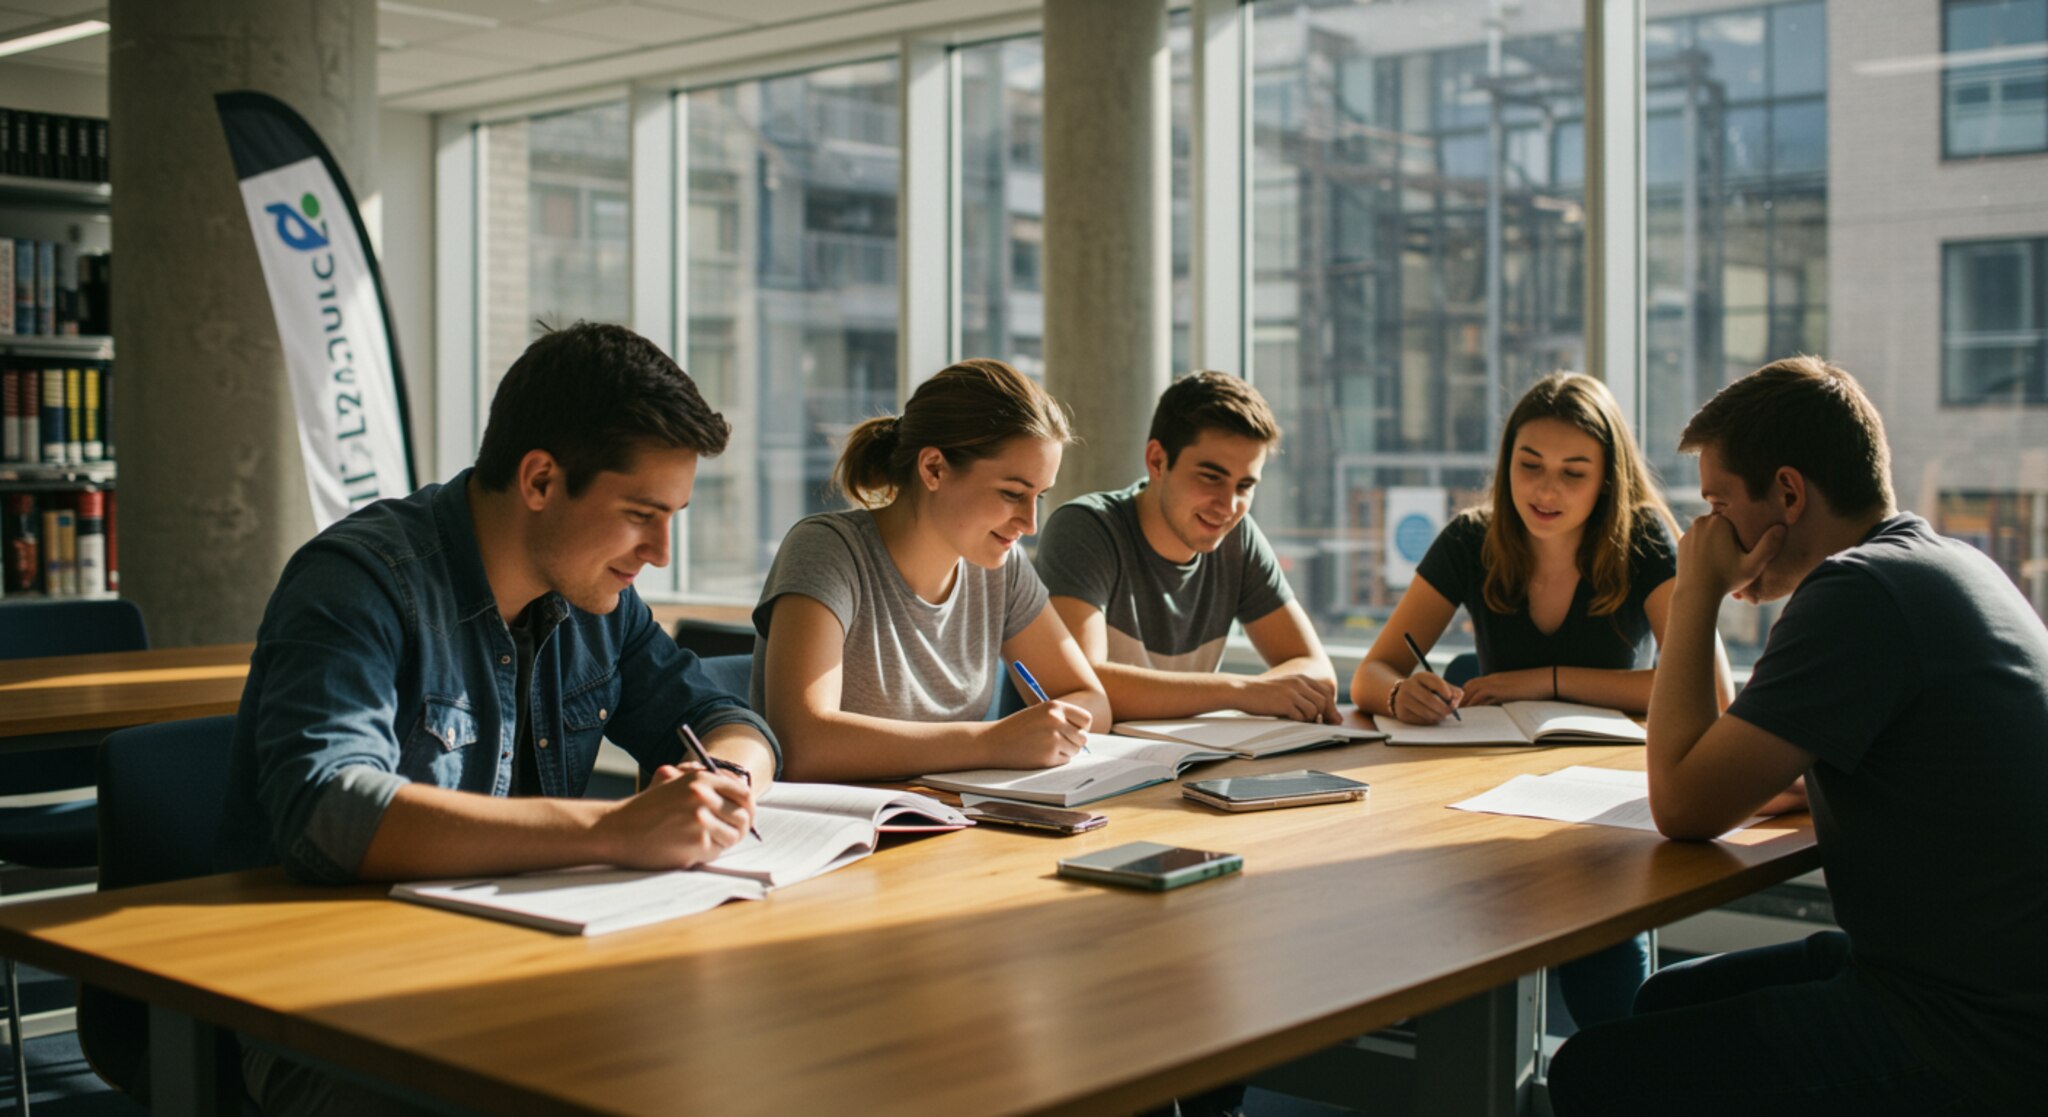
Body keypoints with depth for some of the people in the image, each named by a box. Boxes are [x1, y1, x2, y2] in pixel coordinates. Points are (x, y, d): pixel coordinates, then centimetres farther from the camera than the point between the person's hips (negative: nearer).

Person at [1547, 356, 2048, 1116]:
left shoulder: (1858, 593, -21)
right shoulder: (1955, 564, 10)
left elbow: (1683, 806, -18)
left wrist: (1696, 595, -10)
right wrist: (1796, 781, 5)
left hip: (1970, 1050, -10)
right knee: (1668, 1002, 22)